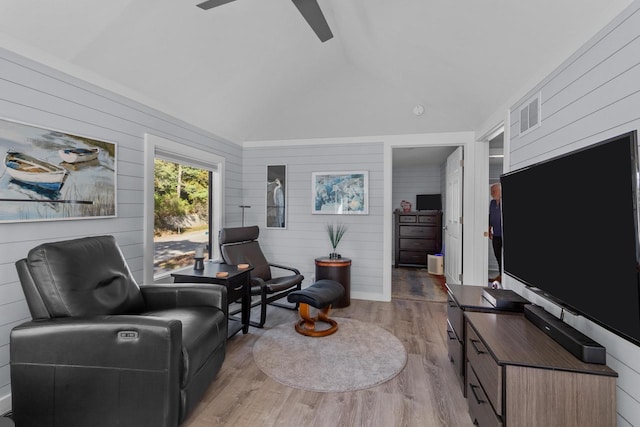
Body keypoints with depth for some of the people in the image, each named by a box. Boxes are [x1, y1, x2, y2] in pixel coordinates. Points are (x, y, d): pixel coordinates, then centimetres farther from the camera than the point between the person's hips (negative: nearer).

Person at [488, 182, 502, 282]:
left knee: (503, 256, -2)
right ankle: (500, 275, 23)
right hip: (496, 235, 7)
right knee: (498, 255, 12)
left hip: (503, 235, -7)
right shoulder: (492, 202, 11)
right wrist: (489, 230, 15)